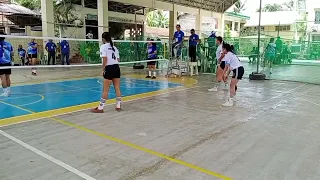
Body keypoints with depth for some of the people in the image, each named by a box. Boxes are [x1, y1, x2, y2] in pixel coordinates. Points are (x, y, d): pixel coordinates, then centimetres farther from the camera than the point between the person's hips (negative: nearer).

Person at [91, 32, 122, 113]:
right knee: (117, 88, 10)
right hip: (117, 68, 7)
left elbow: (105, 59, -15)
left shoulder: (103, 46, -6)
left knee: (105, 90, -2)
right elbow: (118, 59, 11)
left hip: (109, 69, -6)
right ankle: (118, 106, 17)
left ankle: (100, 108, 6)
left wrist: (103, 70, -8)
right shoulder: (114, 47, 14)